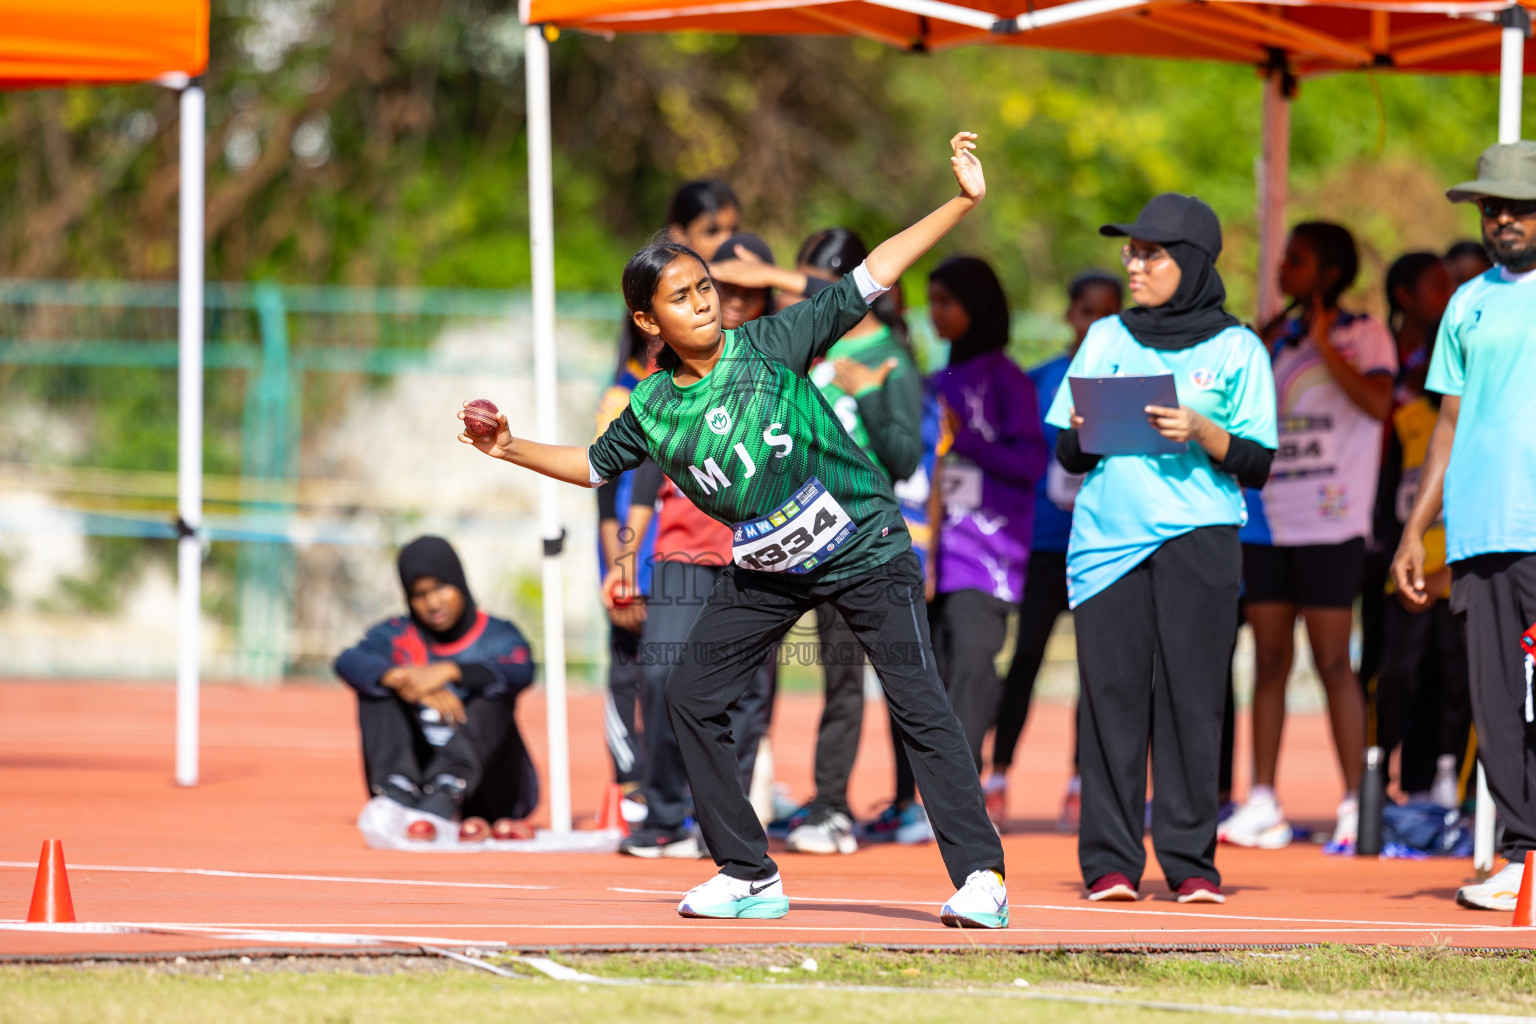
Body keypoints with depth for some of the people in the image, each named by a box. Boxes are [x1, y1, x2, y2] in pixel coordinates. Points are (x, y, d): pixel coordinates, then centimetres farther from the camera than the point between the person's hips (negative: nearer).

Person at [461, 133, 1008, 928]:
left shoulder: (770, 345, -14)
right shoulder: (653, 409, -4)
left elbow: (870, 277, -15)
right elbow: (597, 465, 17)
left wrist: (962, 203, -19)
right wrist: (513, 451, 8)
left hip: (864, 549, -5)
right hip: (764, 569, 5)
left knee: (918, 704, -12)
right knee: (691, 695, 1)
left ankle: (980, 875, -10)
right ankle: (748, 877, 11)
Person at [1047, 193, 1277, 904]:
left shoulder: (1237, 349, 8)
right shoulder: (1105, 339, 17)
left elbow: (1257, 466, 4)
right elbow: (1068, 458, 17)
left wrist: (1202, 433, -13)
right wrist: (1084, 432, -4)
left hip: (1198, 536, -2)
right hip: (1106, 538, 2)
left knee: (1192, 696, -7)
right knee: (1111, 693, -4)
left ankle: (1191, 862, -2)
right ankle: (1110, 862, -1)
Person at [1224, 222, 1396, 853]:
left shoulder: (1364, 336, -1)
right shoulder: (1279, 338, 16)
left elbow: (1378, 403, -19)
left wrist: (1325, 345, -15)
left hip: (1330, 529, -6)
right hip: (1268, 523, 6)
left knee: (1332, 662, -5)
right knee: (1269, 661, 5)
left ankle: (1355, 805, 0)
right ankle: (1262, 807, 6)